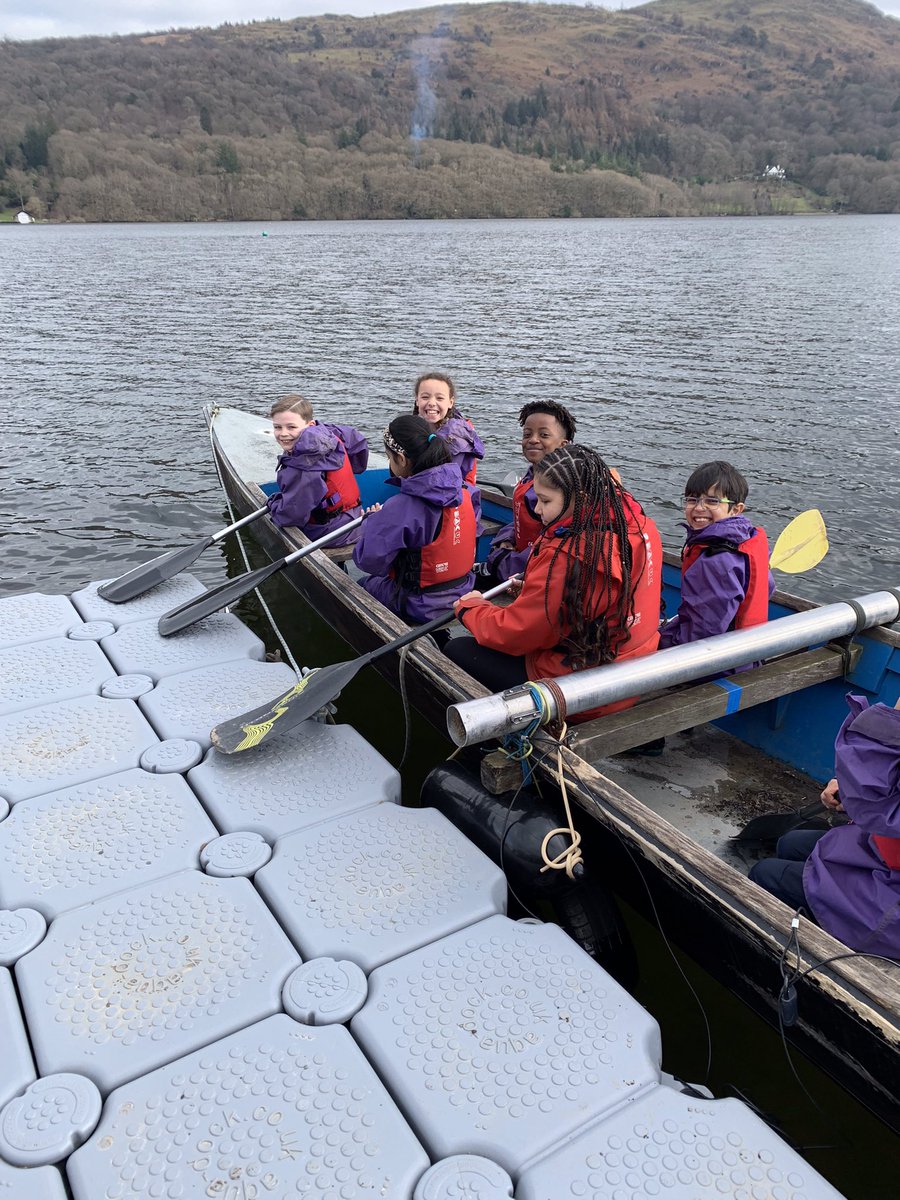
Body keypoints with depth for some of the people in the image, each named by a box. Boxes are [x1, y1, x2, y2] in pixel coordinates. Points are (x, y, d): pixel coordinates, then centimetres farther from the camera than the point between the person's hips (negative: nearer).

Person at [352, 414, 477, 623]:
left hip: (419, 609, -6)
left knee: (363, 585, 24)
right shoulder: (464, 494, -7)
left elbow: (368, 559, -23)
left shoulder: (401, 508, -28)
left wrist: (372, 520, -3)